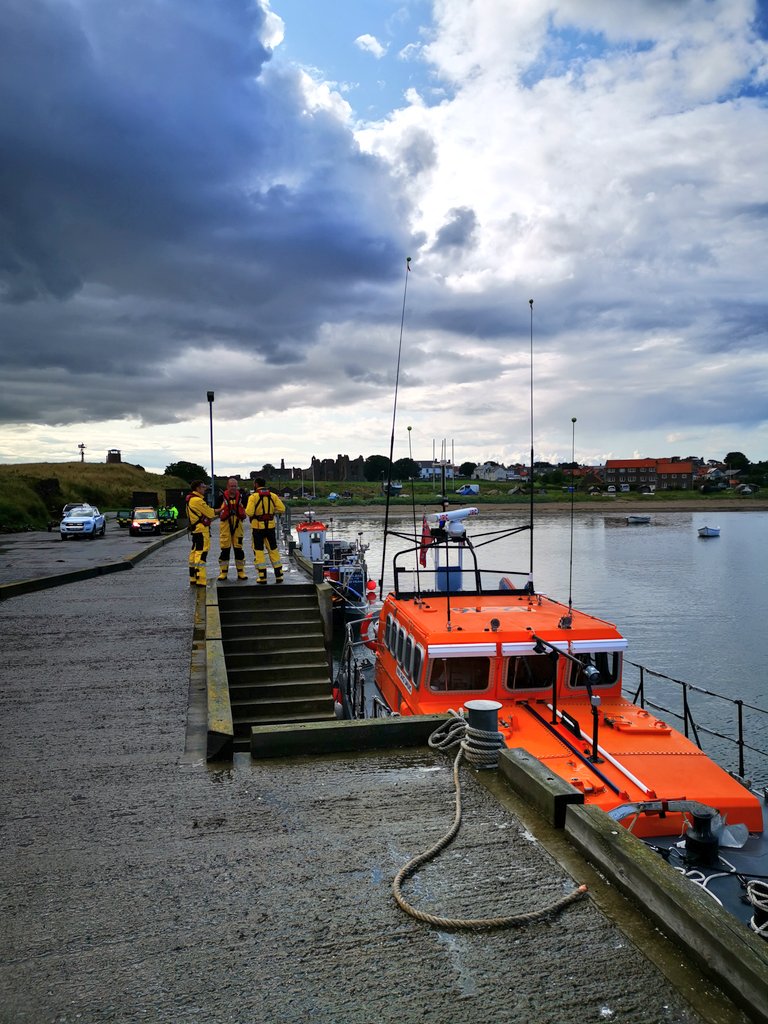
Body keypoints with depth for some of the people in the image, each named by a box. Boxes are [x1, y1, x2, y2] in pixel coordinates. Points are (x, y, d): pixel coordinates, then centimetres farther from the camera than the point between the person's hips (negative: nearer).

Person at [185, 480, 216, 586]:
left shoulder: (191, 499, 15)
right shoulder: (198, 500, -17)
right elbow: (210, 513, -11)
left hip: (195, 529, 11)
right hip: (201, 530, -11)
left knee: (195, 552, 14)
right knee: (201, 553, -11)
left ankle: (193, 579, 20)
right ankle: (200, 580, -14)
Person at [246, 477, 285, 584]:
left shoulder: (253, 496, -9)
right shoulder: (273, 496, 3)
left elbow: (249, 512, -19)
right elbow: (282, 509, -4)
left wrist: (246, 511, 4)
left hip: (258, 527, -4)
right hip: (270, 526, 4)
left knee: (258, 550, 4)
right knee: (273, 549, 12)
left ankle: (262, 577, 2)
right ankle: (279, 575, 12)